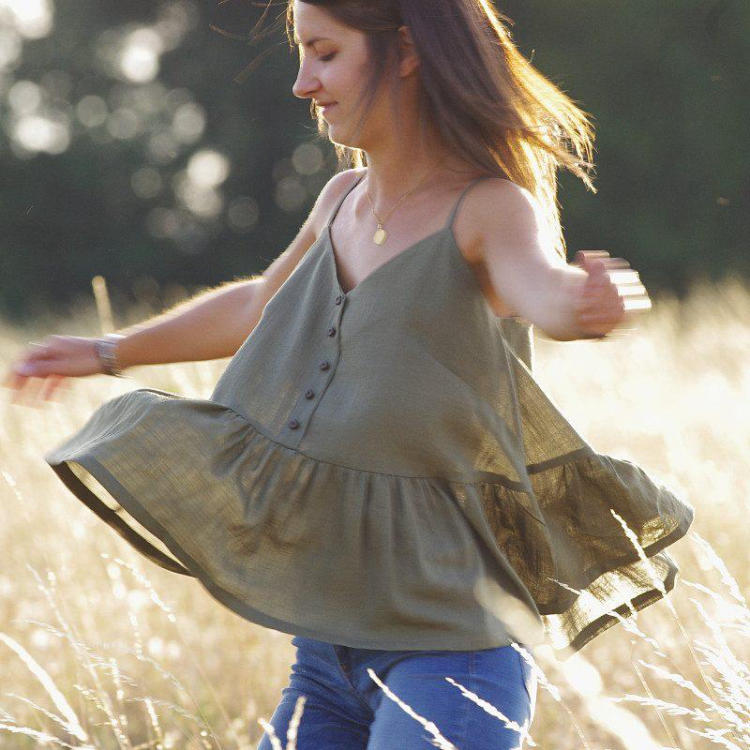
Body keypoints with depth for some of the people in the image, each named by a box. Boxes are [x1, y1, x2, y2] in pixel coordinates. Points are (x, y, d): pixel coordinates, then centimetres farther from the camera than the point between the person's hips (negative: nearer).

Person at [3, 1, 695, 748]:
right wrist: (110, 352, 43)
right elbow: (260, 303, 31)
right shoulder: (343, 201, 11)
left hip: (450, 644, -7)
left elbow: (543, 288, -33)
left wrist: (588, 302, -57)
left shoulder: (493, 209, -10)